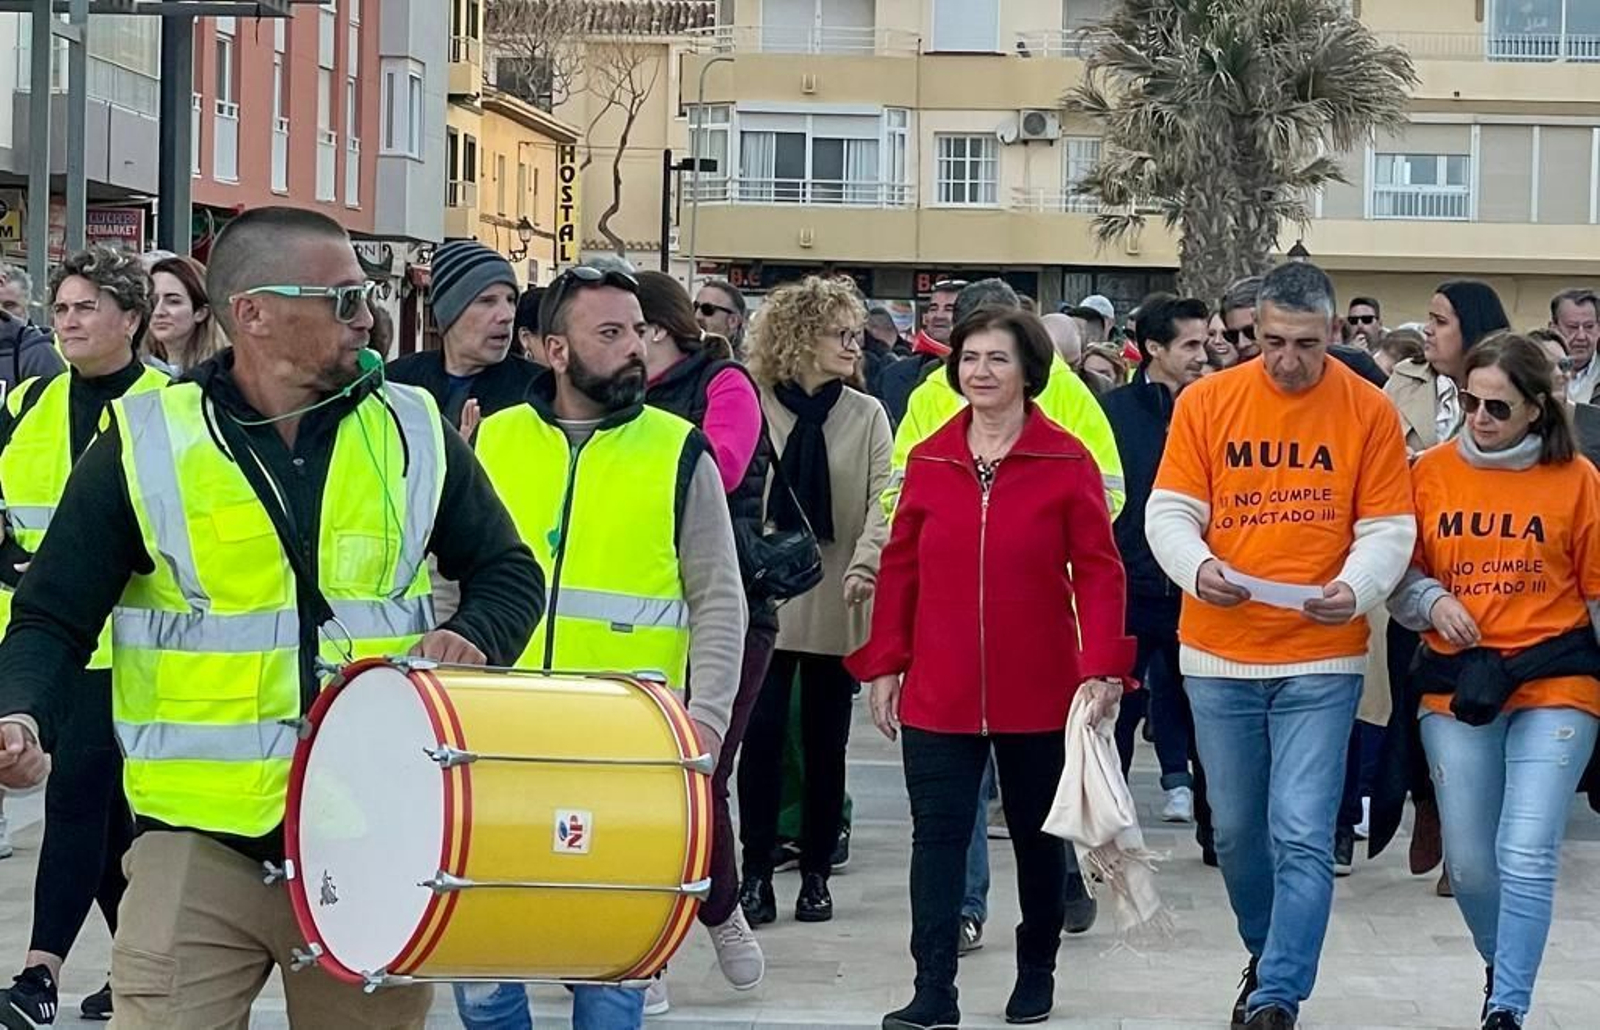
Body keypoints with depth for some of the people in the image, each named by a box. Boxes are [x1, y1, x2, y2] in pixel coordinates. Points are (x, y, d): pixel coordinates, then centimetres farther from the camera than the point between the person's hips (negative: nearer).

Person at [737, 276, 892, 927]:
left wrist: (865, 563, -23)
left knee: (826, 742, 8)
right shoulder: (751, 407, 0)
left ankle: (816, 874, 17)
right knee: (761, 735, -3)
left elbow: (883, 500, -7)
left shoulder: (867, 416, 3)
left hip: (836, 605, 1)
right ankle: (755, 873, 5)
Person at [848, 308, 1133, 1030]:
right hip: (939, 694, 1)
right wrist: (883, 665, 4)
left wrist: (1102, 666, -14)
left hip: (1038, 693, -1)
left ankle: (1036, 972, 31)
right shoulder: (928, 461, 2)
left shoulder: (1067, 461, -6)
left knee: (1037, 835, 14)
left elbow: (1098, 571, -6)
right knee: (937, 836, -4)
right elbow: (900, 569, 6)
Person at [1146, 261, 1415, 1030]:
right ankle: (1268, 955, 37)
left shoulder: (1369, 412, -3)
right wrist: (1197, 567, -22)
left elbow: (1388, 530, -2)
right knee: (1237, 830, 14)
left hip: (1320, 661, -2)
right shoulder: (1206, 402, 0)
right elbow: (1169, 512, -1)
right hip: (1220, 656, 2)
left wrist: (1355, 589, -22)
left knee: (1302, 837, -9)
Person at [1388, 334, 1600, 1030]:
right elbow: (1401, 574, 11)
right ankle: (1503, 966, 36)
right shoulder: (1431, 472, 3)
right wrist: (1432, 602, -9)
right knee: (1468, 863, 7)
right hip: (1457, 683, 3)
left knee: (1527, 856, -13)